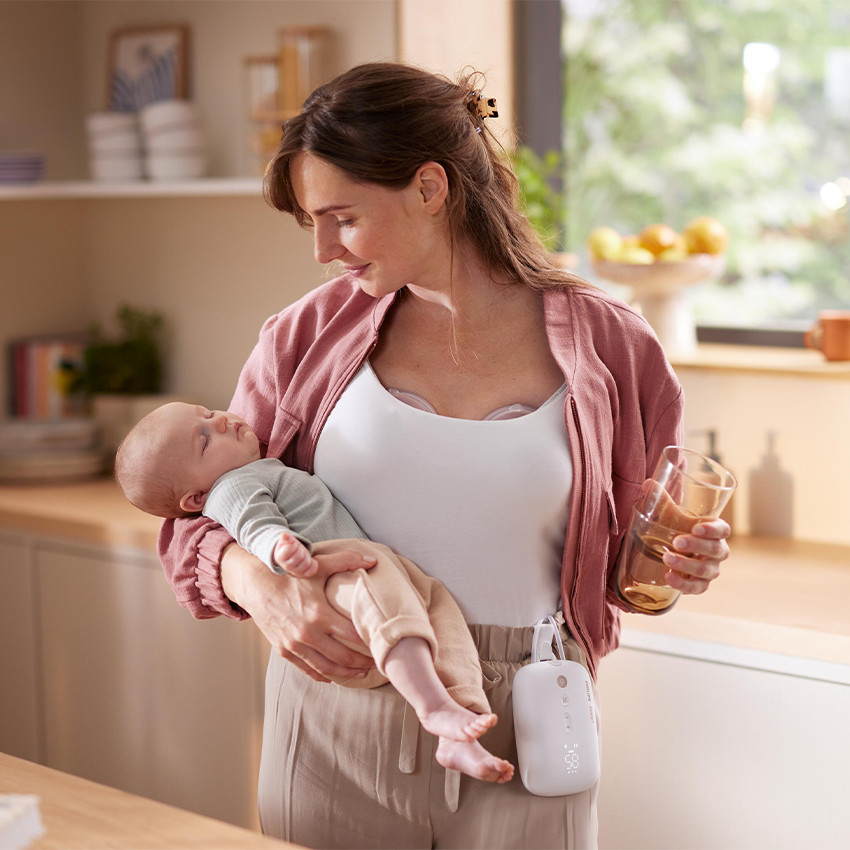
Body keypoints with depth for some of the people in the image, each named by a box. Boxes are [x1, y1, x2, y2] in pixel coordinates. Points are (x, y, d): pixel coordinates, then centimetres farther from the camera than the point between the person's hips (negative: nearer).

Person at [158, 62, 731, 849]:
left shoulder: (608, 346, -3)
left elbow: (618, 563, 9)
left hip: (520, 740, -1)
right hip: (334, 725, 1)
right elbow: (197, 514, 6)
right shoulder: (310, 334, 0)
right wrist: (255, 580, -15)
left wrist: (678, 560, -13)